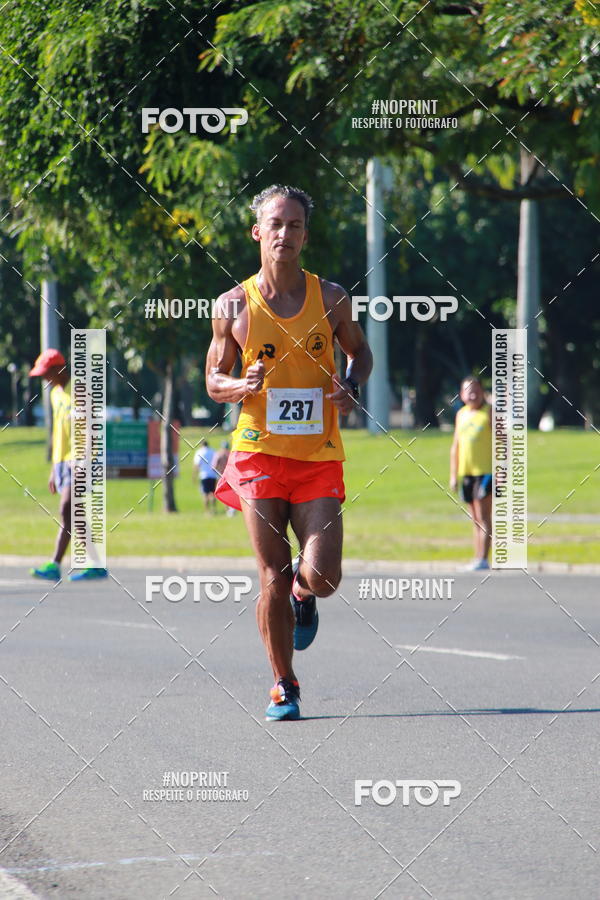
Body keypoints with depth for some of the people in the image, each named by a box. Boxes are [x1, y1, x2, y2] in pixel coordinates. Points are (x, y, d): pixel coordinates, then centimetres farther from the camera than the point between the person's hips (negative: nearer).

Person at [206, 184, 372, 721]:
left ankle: (304, 594, 28)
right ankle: (284, 686, 11)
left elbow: (360, 351, 19)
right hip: (259, 453, -1)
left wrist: (351, 386, -3)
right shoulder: (233, 306, 0)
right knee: (273, 579, -4)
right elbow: (213, 381, 8)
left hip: (319, 456, 1)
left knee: (322, 576, -10)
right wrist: (242, 385, -14)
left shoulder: (330, 298, 3)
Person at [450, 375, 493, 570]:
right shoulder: (461, 414, 14)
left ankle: (483, 560, -14)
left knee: (483, 518, -11)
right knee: (475, 519, 9)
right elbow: (455, 446, 19)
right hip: (466, 472, 6)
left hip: (486, 471, -6)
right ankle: (477, 559, 12)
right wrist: (453, 475, 15)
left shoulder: (490, 412, -3)